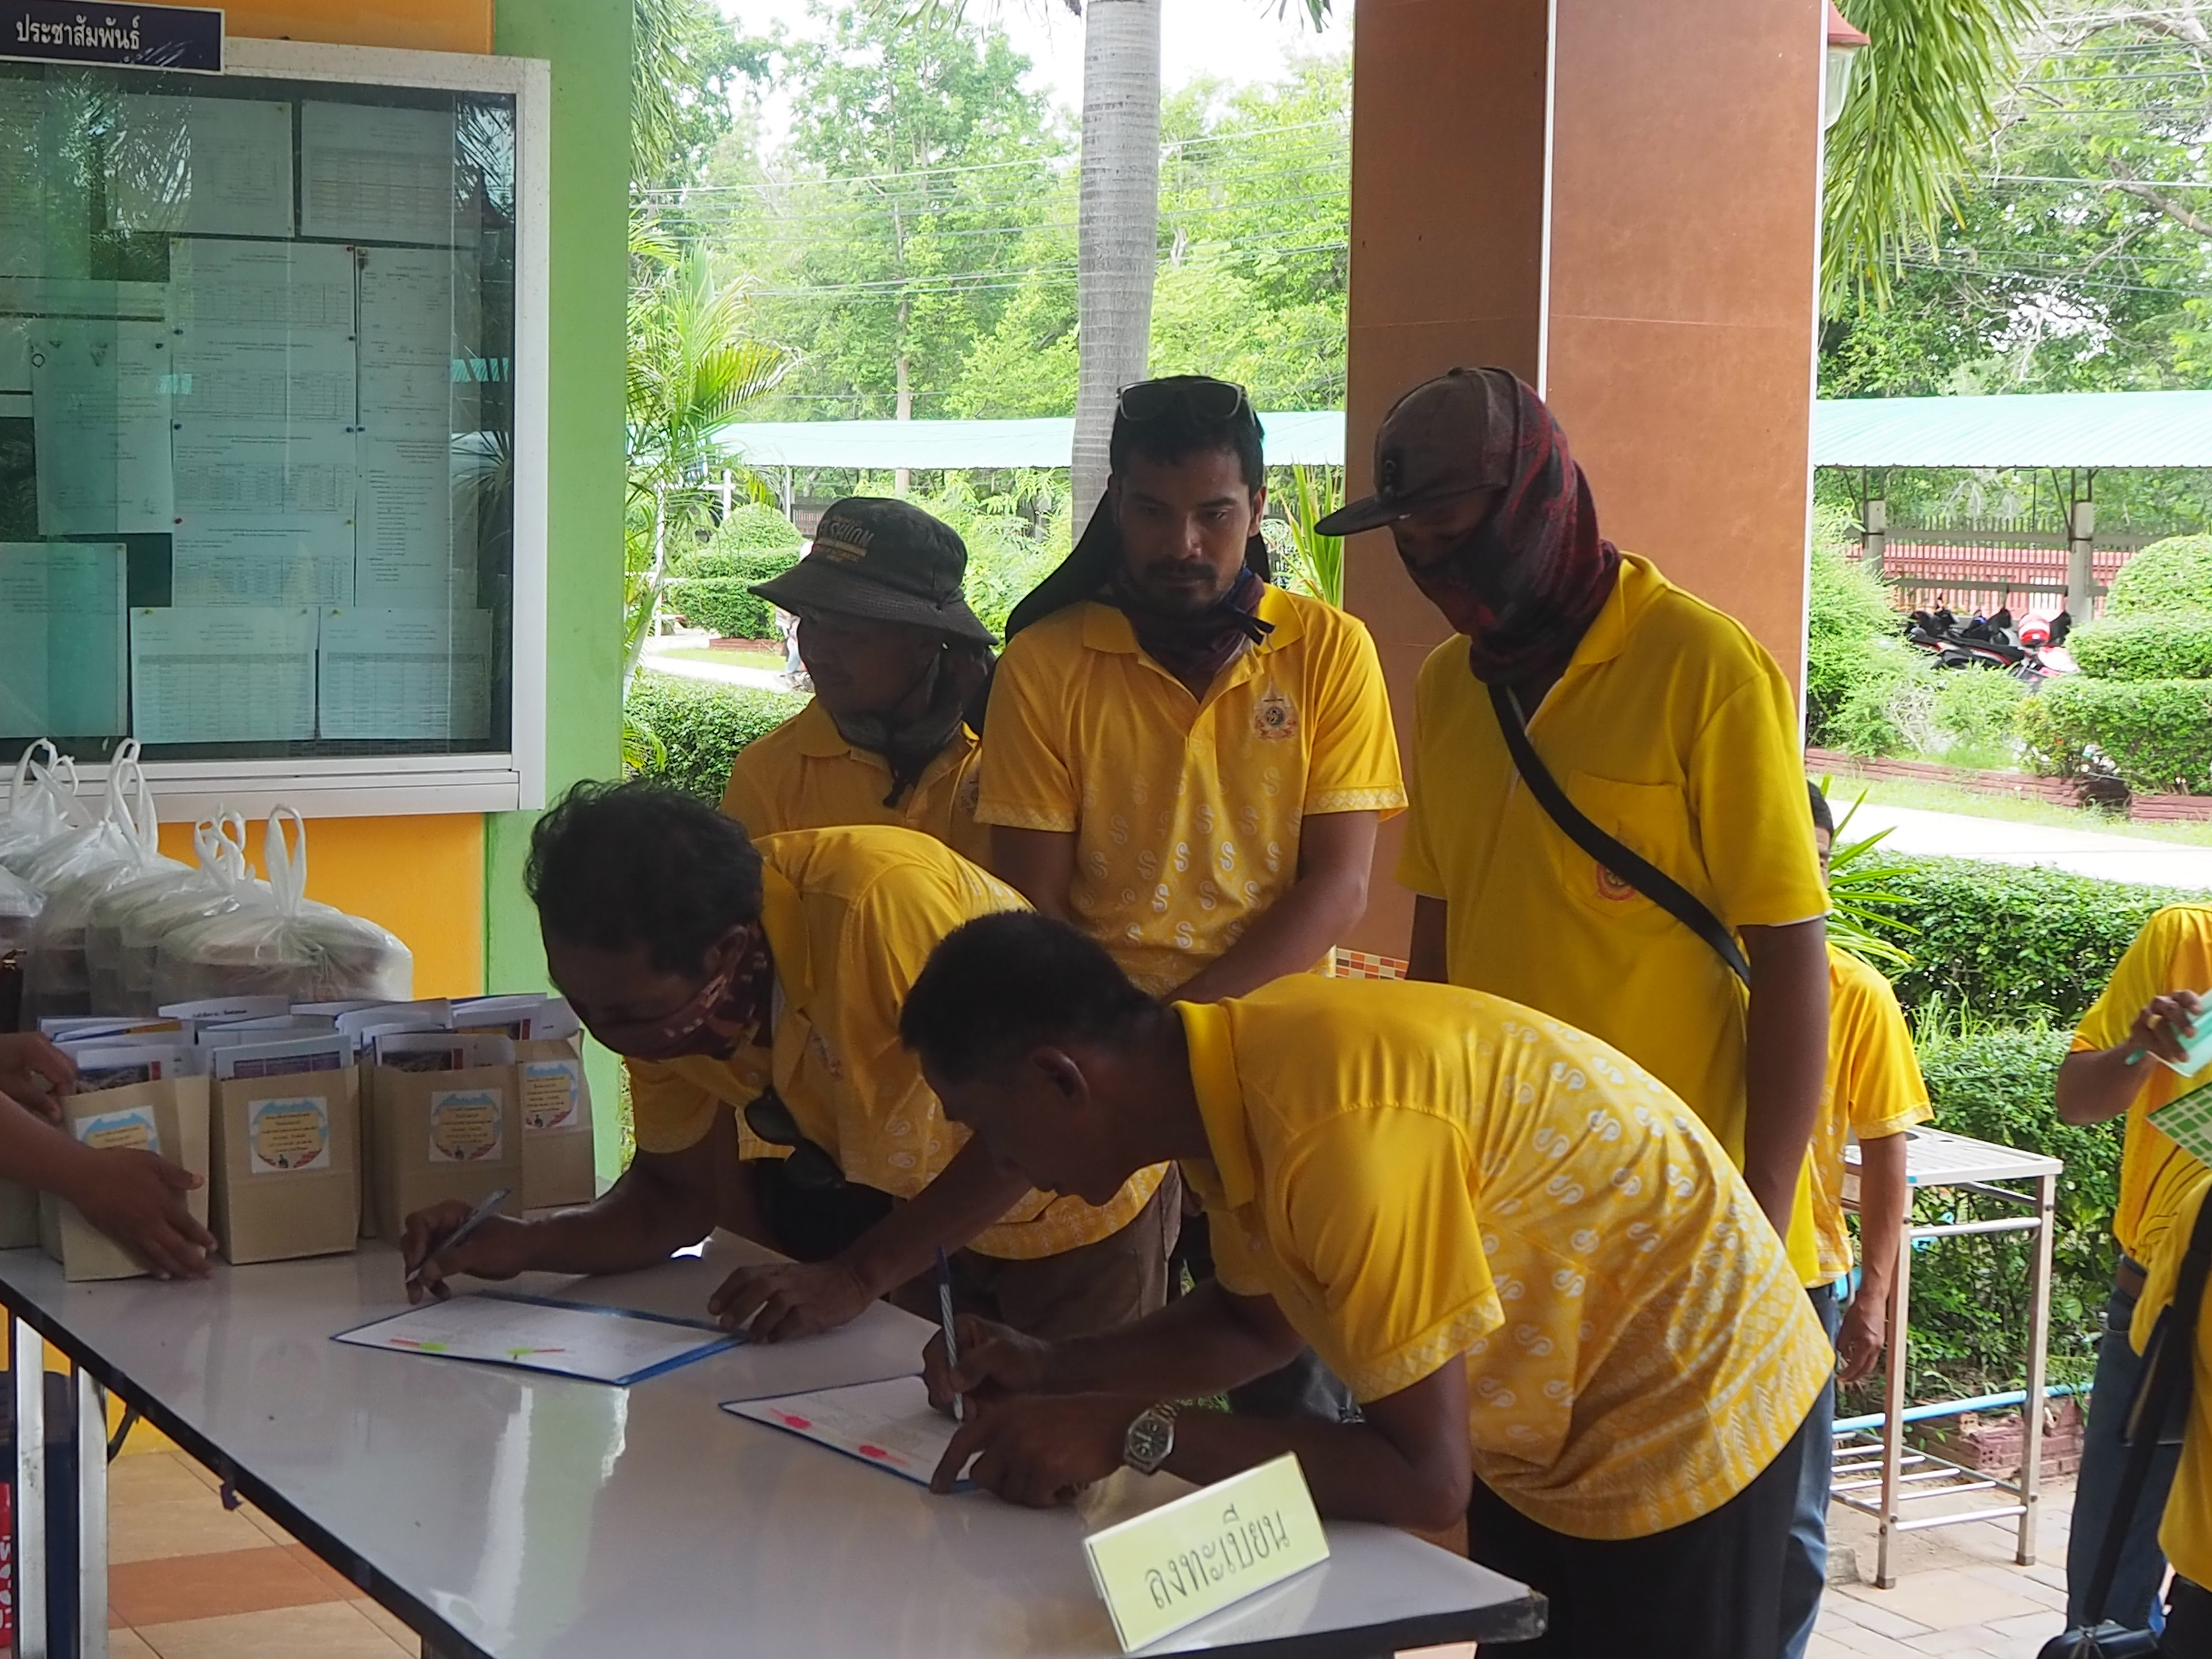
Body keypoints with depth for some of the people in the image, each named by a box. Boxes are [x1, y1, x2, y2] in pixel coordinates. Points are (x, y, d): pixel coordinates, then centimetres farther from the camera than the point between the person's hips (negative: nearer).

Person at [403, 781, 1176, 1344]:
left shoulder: (879, 903, -40)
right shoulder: (659, 985, -17)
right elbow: (676, 1193, -5)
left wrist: (857, 1276, -35)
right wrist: (522, 1246, -23)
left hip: (1074, 1194, -5)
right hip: (921, 1202, 5)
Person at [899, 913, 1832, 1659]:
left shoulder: (1344, 1132, -35)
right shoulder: (1229, 1072, -7)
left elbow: (1424, 1480, -29)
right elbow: (1256, 1320, 11)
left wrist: (1133, 1432, -26)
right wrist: (1052, 1374, -2)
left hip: (1678, 1427, -8)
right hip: (1544, 1427, 8)